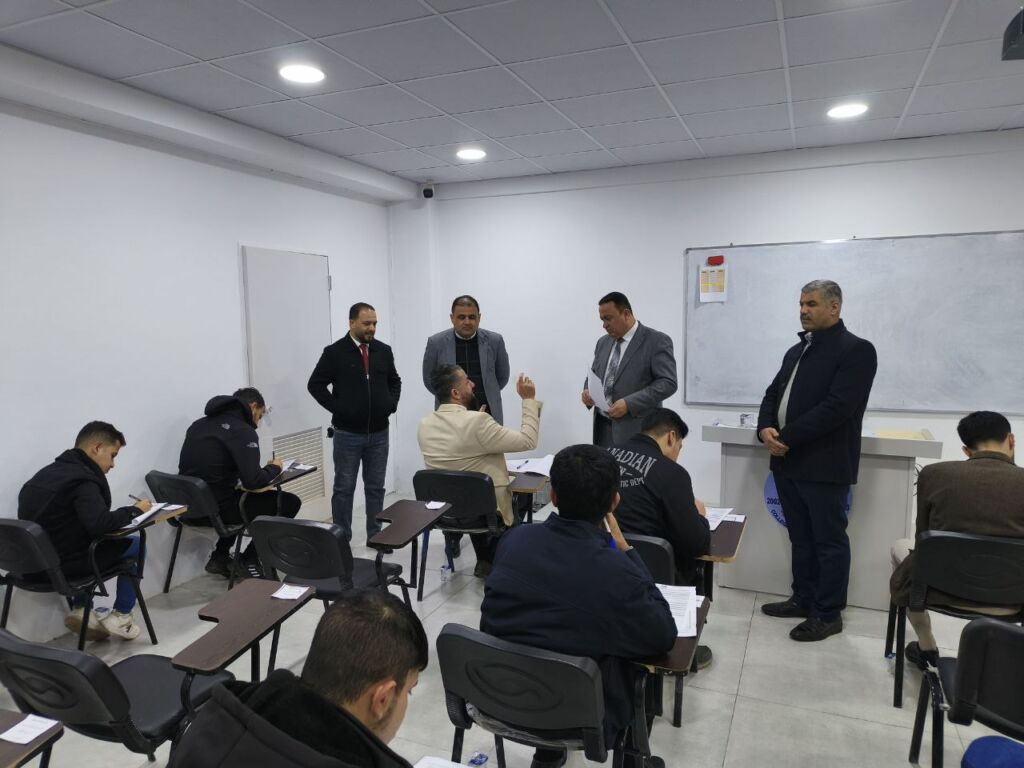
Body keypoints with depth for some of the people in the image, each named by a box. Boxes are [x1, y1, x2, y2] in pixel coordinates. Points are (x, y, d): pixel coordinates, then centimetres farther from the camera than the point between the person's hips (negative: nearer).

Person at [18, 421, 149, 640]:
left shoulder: (47, 472, 11)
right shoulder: (82, 479, -18)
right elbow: (100, 524, -29)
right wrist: (134, 510, -12)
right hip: (60, 564, -9)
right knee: (135, 545, 6)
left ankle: (80, 610, 21)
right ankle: (121, 616, 12)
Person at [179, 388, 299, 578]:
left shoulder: (200, 424, 11)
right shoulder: (242, 431, -14)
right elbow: (253, 481, -23)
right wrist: (274, 468, -1)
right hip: (215, 509, -8)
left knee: (241, 495, 35)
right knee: (289, 502, 4)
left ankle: (220, 556, 27)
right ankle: (248, 562, 12)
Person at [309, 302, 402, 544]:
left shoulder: (384, 351, 5)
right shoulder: (335, 352, -6)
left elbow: (395, 381, 18)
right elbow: (315, 384, -5)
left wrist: (391, 404, 3)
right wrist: (337, 408, -11)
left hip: (379, 433, 4)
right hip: (348, 434, -3)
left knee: (376, 487, 11)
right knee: (344, 488, 6)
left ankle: (375, 535, 22)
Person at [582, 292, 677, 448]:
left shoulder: (657, 341, -6)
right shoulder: (603, 342, 15)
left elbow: (667, 383, -12)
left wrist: (629, 403, -20)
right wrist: (588, 391, 0)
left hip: (637, 431, -5)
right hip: (602, 427, 6)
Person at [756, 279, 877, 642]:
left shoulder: (856, 350, -10)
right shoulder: (797, 350, 16)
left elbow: (837, 407, -20)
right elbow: (773, 394, 15)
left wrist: (787, 437, -19)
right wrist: (765, 429, -6)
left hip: (824, 465, -7)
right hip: (789, 462, 8)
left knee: (829, 540, 4)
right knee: (801, 538, 17)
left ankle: (829, 614, 16)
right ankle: (803, 600, 30)